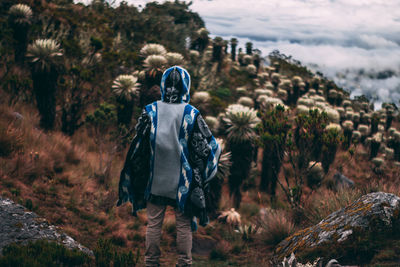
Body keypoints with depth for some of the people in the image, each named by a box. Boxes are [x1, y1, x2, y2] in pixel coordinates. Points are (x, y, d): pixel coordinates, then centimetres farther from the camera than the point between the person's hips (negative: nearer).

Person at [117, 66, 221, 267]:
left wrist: (139, 178, 10)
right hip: (182, 181, -1)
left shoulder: (150, 112, -7)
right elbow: (205, 148, -6)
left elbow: (138, 146, -1)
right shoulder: (191, 114, -11)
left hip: (156, 180, 1)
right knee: (184, 224, 11)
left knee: (153, 223, 13)